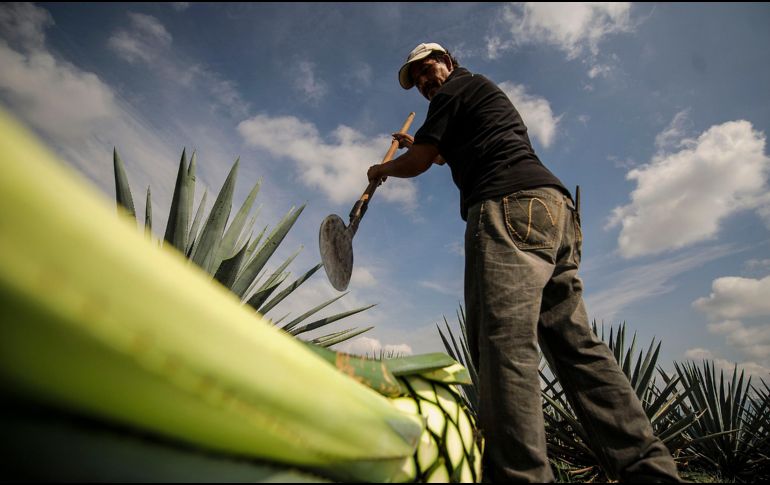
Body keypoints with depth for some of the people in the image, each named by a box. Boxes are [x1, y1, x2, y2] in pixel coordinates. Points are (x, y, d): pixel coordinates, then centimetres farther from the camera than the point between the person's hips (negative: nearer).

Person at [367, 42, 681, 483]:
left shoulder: (458, 87, 13)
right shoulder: (486, 95, 39)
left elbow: (417, 163, 8)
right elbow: (458, 156, 54)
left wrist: (383, 170, 27)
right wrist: (418, 146, 63)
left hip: (513, 205, -10)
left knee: (503, 343, -21)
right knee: (576, 344, 3)